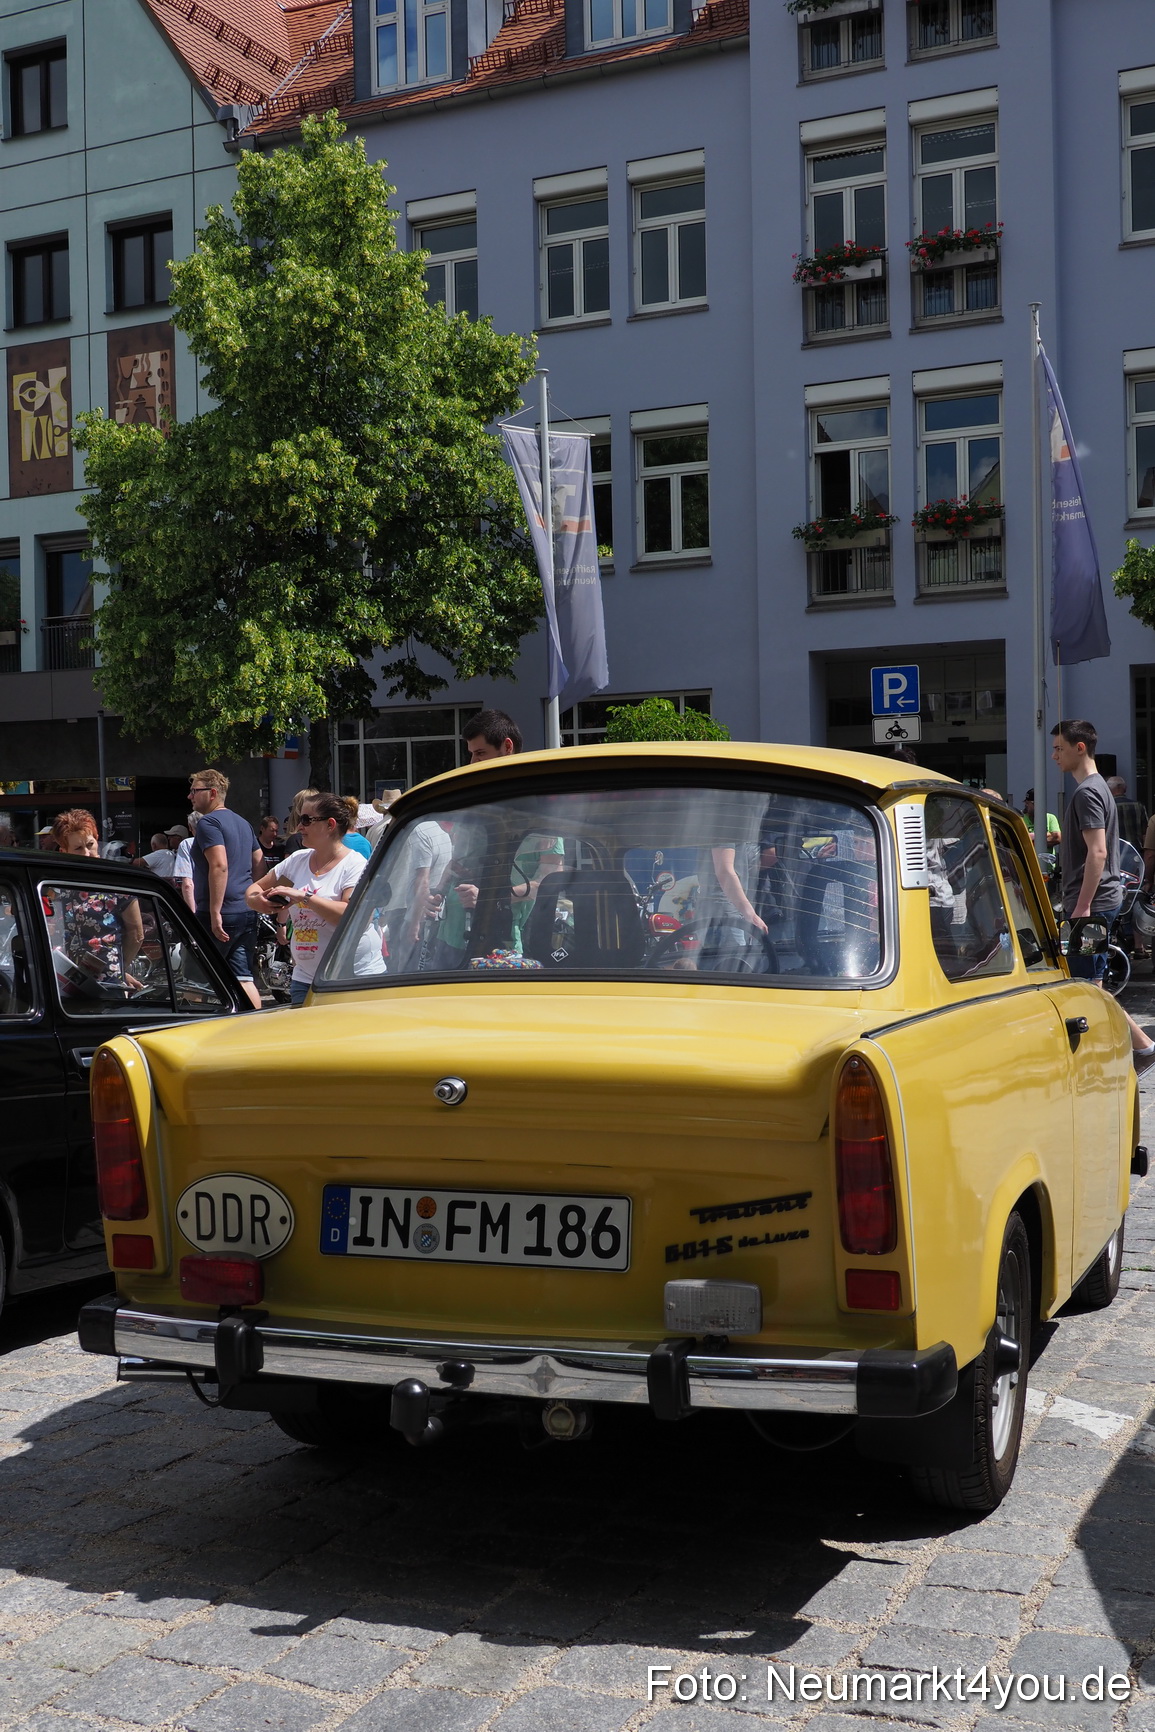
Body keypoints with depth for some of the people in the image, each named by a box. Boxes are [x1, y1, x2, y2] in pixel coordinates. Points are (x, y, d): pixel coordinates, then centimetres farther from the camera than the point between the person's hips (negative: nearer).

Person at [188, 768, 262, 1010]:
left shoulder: (208, 823, -10)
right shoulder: (243, 823, 17)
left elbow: (219, 866, -22)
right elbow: (259, 863, 23)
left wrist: (215, 912, -23)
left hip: (219, 916, -8)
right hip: (247, 913, 8)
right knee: (243, 979, 8)